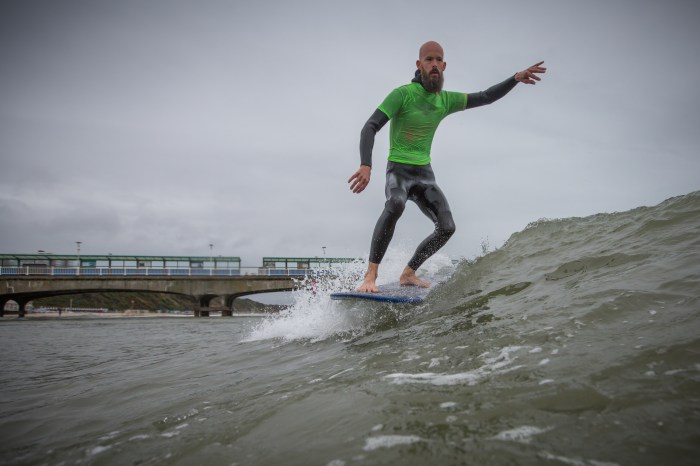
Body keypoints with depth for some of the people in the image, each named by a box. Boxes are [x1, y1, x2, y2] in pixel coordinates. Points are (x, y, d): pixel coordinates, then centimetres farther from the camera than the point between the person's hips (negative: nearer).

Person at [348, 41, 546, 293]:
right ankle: (370, 275, -37)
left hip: (425, 173, 6)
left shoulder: (446, 100, 7)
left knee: (447, 227, -8)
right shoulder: (402, 94, -11)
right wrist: (365, 165, -35)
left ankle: (408, 273, 8)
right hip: (399, 170, -6)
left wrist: (516, 78, -3)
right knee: (395, 206, -38)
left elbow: (486, 97, 13)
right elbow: (369, 128, -19)